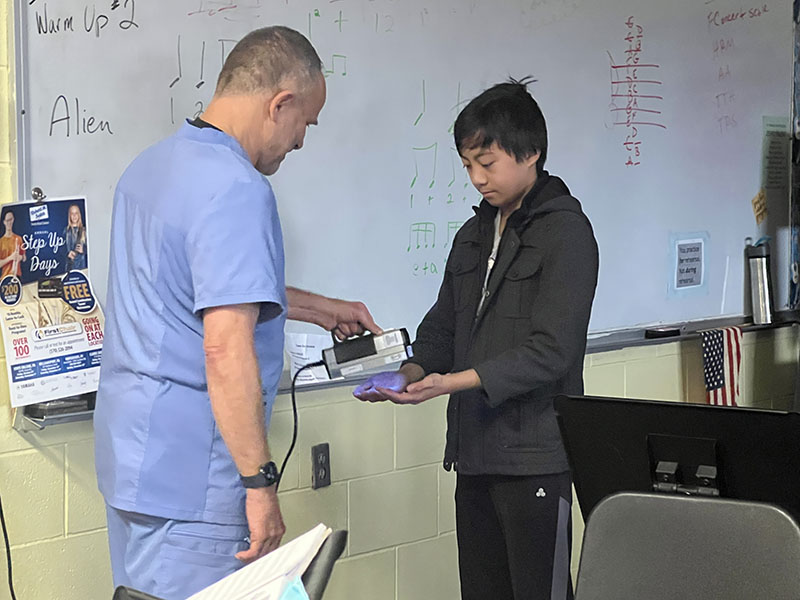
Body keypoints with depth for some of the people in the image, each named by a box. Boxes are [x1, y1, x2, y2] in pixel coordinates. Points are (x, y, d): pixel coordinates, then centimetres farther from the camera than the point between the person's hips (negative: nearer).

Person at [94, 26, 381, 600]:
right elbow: (226, 349, -26)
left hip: (130, 454, 10)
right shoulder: (237, 189, -20)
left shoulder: (152, 164, 12)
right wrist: (261, 482, -21)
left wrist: (321, 308, 35)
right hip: (190, 481, -10)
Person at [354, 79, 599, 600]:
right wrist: (413, 372, -2)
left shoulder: (566, 231, -8)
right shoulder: (474, 235, 16)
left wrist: (454, 381, -23)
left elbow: (551, 351, -16)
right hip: (474, 456, 7)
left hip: (534, 458, -7)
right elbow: (444, 328, 20)